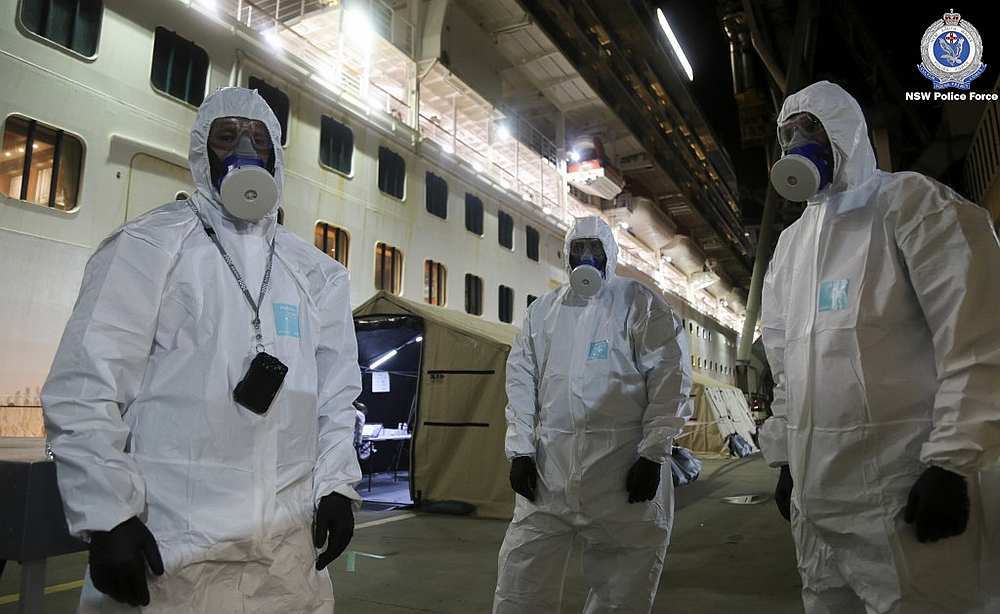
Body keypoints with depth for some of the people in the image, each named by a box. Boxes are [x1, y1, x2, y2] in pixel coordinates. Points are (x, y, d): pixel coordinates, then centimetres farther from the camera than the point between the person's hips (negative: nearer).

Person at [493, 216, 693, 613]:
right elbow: (520, 381, 11)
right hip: (548, 464, 3)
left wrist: (653, 453, -9)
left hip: (624, 464, -3)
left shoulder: (639, 303, 3)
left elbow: (669, 376, -3)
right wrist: (520, 449, 3)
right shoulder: (541, 310, 15)